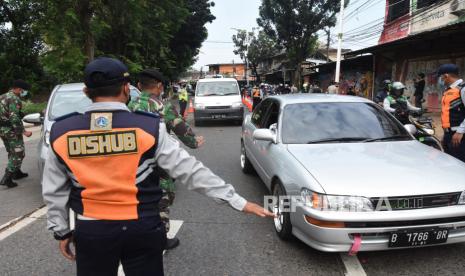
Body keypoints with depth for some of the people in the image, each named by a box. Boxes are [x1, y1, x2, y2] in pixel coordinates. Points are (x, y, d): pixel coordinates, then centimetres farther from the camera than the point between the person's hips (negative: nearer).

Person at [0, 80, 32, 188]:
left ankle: (17, 173, 31)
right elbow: (14, 118, -24)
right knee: (18, 154, -4)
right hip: (11, 131, -10)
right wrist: (24, 131, -24)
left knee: (12, 153, 21)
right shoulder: (14, 99, -16)